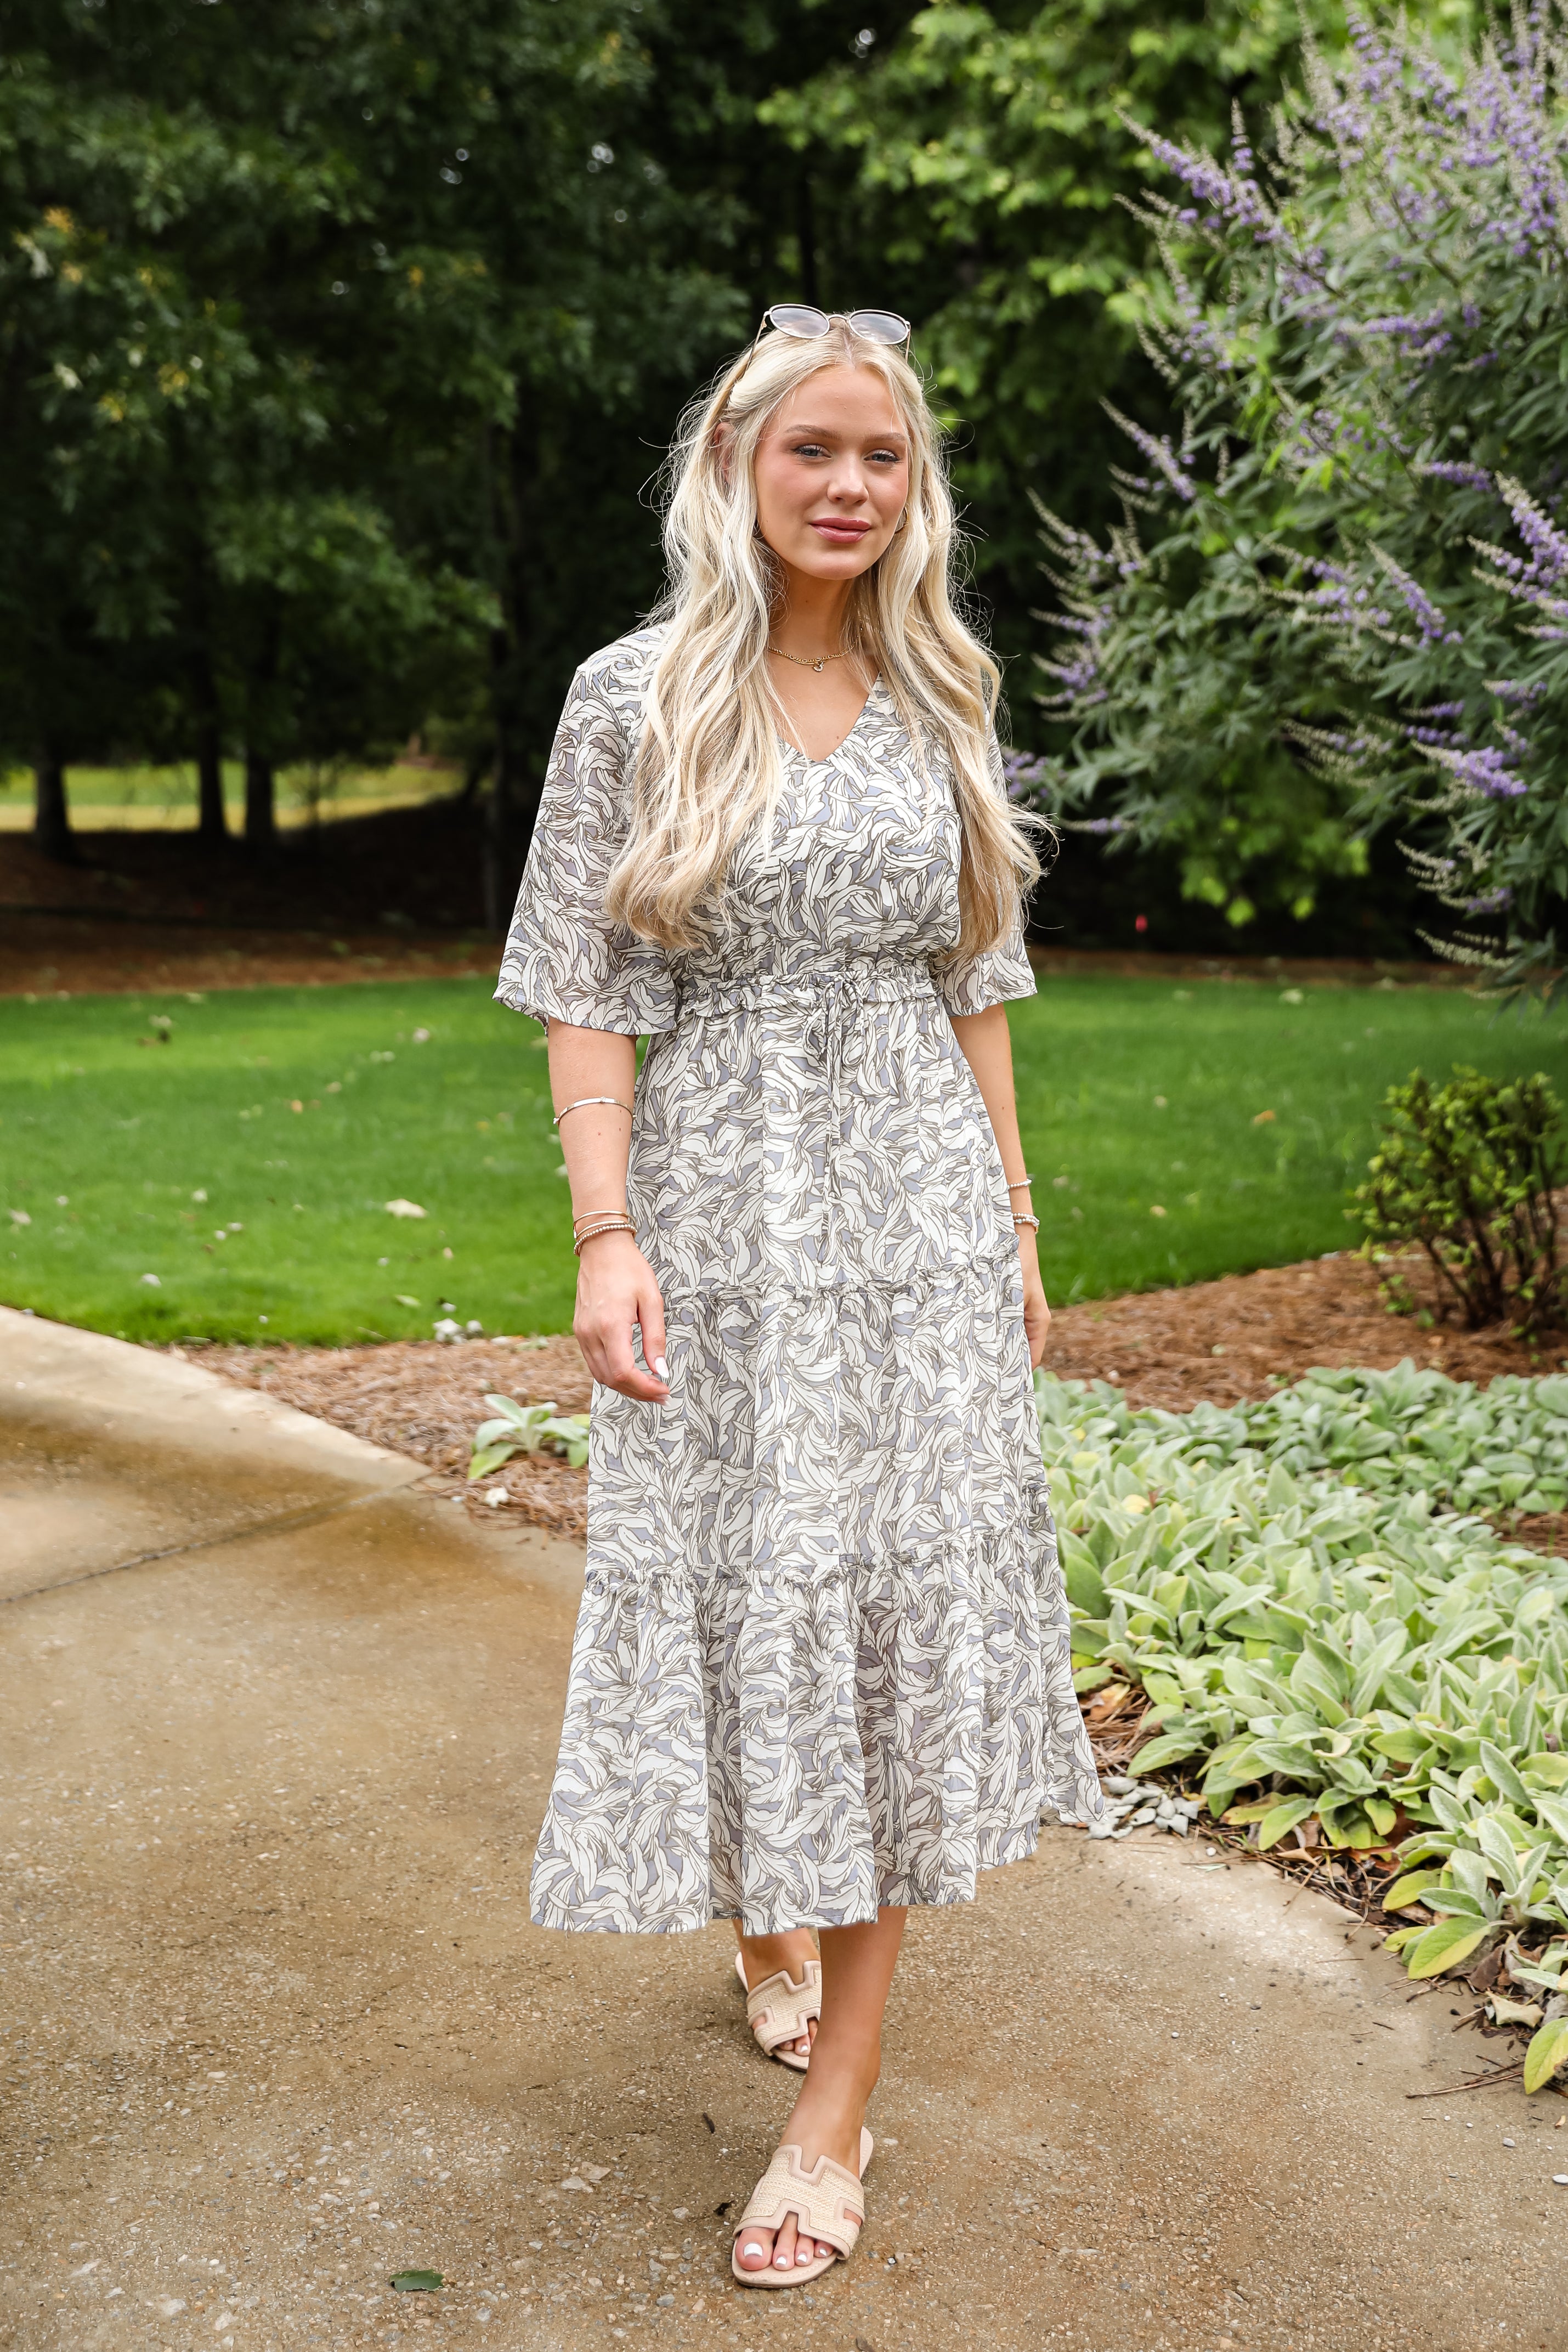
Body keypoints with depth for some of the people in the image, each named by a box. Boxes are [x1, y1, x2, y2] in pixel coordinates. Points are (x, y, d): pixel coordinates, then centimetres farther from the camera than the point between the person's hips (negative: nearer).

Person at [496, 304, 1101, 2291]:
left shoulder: (939, 703, 8)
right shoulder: (636, 699, -2)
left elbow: (973, 989, 13)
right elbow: (588, 996, -4)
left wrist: (1015, 1227, 11)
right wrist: (606, 1237, -14)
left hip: (920, 1219, 3)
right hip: (721, 1210, -2)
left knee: (899, 1614, 1)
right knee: (736, 1601, 5)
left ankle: (835, 2108, 12)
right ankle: (759, 1925, 38)